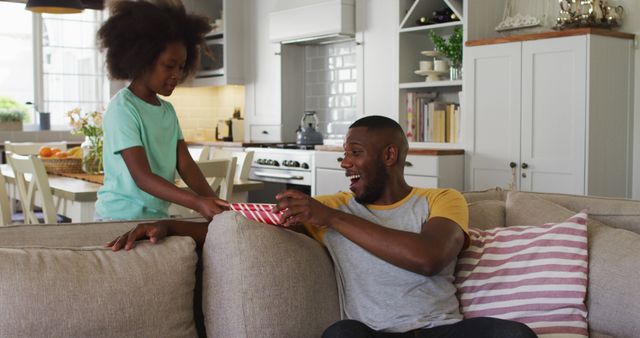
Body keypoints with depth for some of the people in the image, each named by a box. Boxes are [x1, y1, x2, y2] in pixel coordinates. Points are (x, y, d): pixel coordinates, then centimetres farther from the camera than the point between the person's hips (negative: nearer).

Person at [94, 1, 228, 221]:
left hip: (158, 216, 6)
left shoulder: (168, 110, 9)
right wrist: (197, 203, -30)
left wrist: (212, 200, -15)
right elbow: (143, 177, -20)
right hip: (120, 217, -6)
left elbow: (185, 164, 2)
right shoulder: (122, 108, -13)